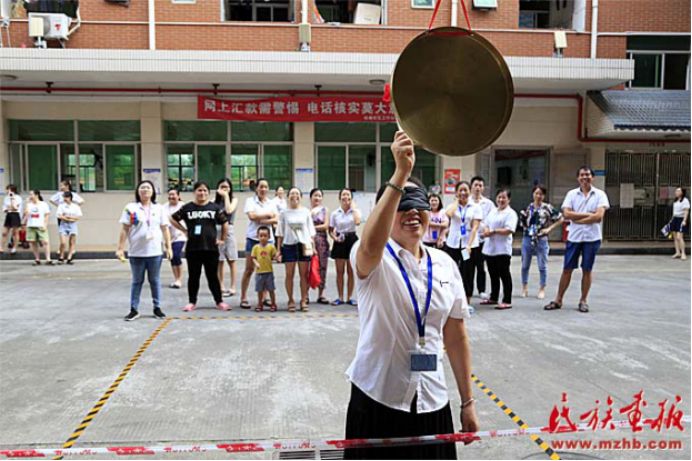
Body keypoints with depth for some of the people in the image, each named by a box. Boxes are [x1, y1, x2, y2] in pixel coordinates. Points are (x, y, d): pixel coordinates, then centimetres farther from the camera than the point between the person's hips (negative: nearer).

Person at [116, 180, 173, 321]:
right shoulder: (131, 208, 0)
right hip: (136, 252, -1)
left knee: (155, 281, 9)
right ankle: (134, 309, 16)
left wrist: (168, 247, 3)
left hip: (155, 252, 1)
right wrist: (120, 248, -3)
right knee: (137, 281, 8)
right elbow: (124, 230, 0)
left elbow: (165, 229, 6)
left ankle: (157, 308, 18)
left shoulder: (159, 208, 5)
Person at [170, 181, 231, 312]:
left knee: (212, 276, 6)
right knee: (193, 276, 9)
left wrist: (222, 239, 9)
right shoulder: (187, 208, 2)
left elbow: (225, 223, 11)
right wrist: (184, 230, 2)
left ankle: (219, 301, 15)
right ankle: (192, 302, 19)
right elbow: (173, 219, 10)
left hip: (211, 248, 0)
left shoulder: (215, 208, 3)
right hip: (193, 248, 0)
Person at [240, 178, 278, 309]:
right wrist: (268, 215, -4)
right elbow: (252, 216, -14)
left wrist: (261, 220, -14)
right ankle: (243, 298, 3)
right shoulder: (250, 200, 1)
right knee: (249, 269, -2)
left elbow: (276, 219, -1)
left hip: (268, 238, 4)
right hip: (253, 238, -3)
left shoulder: (271, 203, 11)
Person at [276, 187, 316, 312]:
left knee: (304, 274, 3)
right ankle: (291, 301, 12)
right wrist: (278, 249, 1)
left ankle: (303, 301, 11)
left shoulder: (306, 212, 7)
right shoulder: (284, 213, 5)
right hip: (289, 245, 0)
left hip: (304, 245, 1)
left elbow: (311, 231, 8)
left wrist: (313, 247, 3)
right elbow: (280, 233, 5)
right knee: (289, 274, 2)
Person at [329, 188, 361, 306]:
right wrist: (335, 238, -15)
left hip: (352, 239, 0)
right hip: (340, 241, 1)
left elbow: (357, 222, -22)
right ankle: (340, 297, 13)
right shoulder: (335, 213, 1)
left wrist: (353, 207, -12)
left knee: (351, 272, 5)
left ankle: (350, 297, 14)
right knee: (340, 272, 5)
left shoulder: (355, 211, 0)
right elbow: (331, 230, 5)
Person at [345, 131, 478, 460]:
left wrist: (468, 402, 9)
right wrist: (400, 174, -41)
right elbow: (371, 247, -37)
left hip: (432, 403, 4)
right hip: (378, 400, -3)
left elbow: (456, 335, 7)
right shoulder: (376, 260, -10)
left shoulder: (445, 264, 3)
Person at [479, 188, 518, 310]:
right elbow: (486, 224, 19)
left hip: (502, 249, -7)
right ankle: (493, 298, 26)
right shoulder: (493, 211, 16)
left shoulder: (510, 213, -7)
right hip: (490, 248, 7)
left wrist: (494, 231, -18)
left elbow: (509, 230, -18)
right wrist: (486, 230, -4)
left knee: (504, 275, -2)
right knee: (493, 275, 15)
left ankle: (507, 301, 3)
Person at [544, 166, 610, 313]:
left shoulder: (600, 194, -1)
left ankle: (583, 301, 18)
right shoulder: (571, 194, 4)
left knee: (587, 270, 7)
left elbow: (599, 216, -14)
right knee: (567, 269, 5)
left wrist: (577, 219, -10)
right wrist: (588, 214, -13)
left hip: (592, 238, -1)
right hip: (573, 237, 1)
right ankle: (558, 300, 12)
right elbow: (566, 214, -9)